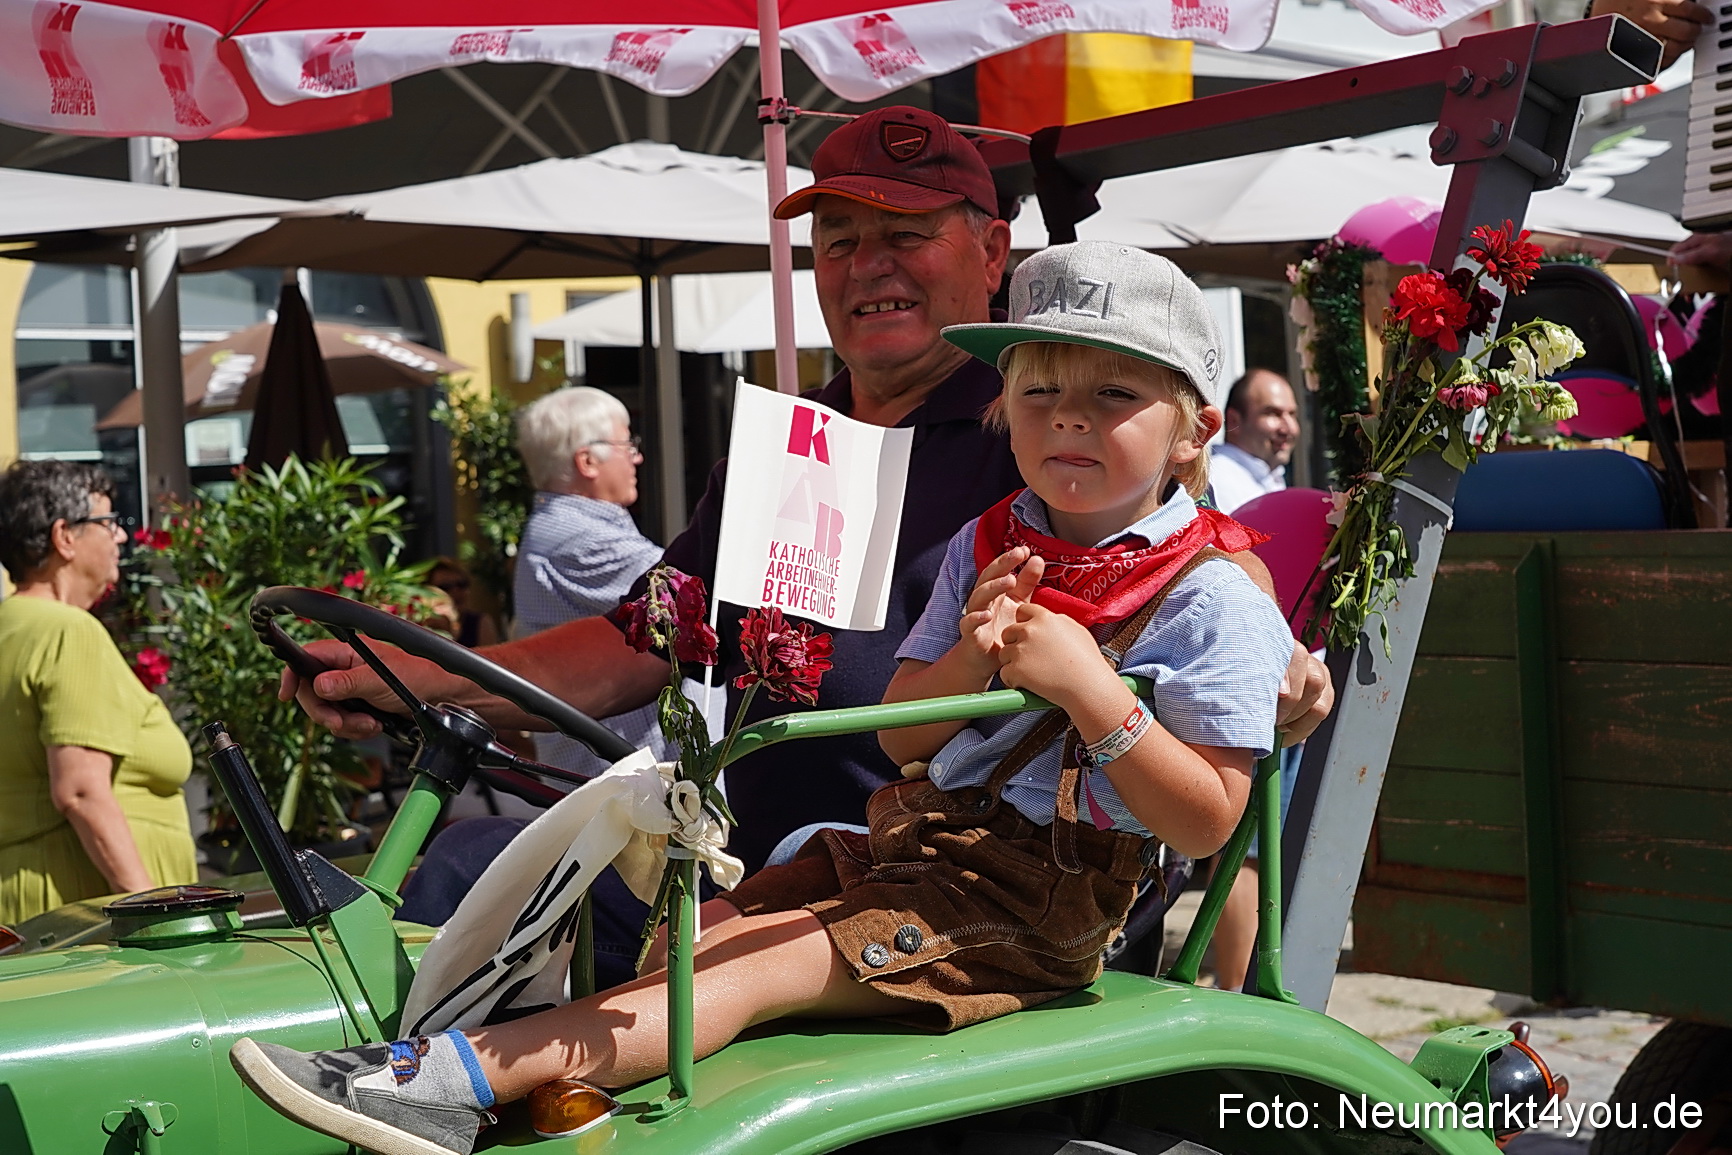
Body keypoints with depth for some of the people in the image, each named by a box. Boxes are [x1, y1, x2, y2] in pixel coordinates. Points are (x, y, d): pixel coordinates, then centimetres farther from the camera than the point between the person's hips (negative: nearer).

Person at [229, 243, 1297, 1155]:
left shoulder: (1210, 596, -9)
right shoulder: (987, 546, 11)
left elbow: (1206, 822, -14)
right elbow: (899, 735, 8)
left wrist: (1085, 684, -24)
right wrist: (968, 656, -14)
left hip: (1031, 900, -7)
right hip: (914, 837, 7)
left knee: (755, 971, -21)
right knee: (701, 931, -12)